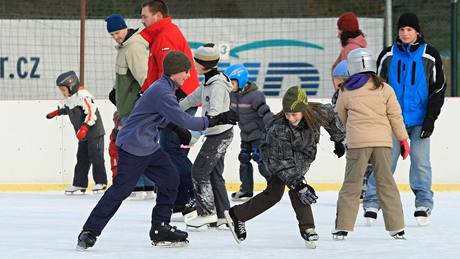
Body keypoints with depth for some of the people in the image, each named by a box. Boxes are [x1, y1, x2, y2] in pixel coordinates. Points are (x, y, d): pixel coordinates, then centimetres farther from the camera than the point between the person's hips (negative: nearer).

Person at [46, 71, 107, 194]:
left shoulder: (83, 96, -22)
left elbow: (91, 112, -28)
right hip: (83, 134, 9)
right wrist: (57, 112, 29)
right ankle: (79, 184, 14)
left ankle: (101, 181, 1)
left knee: (95, 156, -6)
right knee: (82, 158, 10)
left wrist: (85, 127, -34)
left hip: (94, 132, -9)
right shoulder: (69, 98, 8)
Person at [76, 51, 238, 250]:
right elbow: (183, 120, -24)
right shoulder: (161, 92, -21)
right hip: (133, 147, -10)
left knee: (170, 180, 8)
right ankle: (89, 232, -6)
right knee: (120, 190, -10)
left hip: (149, 147, 10)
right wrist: (212, 121, -19)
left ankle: (160, 229, 15)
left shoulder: (166, 89, 13)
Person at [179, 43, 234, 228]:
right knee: (214, 173, 12)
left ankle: (207, 213, 0)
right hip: (216, 135, 9)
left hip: (220, 134, -9)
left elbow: (214, 114, -30)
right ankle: (222, 214, 15)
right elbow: (193, 98, 23)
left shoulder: (218, 85, -21)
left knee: (199, 171, -5)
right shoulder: (208, 83, 9)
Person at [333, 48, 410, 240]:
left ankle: (343, 227, 0)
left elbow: (340, 116, 14)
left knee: (351, 183, 3)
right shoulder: (384, 89, 4)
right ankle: (397, 228, 7)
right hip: (382, 141, 2)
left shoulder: (346, 91, 2)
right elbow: (395, 116, 6)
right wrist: (403, 139, 16)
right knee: (386, 183, 8)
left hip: (357, 141, -2)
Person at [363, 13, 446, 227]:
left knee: (420, 160, -3)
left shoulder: (429, 56, 0)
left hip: (419, 119, -1)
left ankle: (424, 205, 8)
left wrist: (431, 119, -4)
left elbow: (438, 88, 2)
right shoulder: (388, 55, 4)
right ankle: (372, 203, 0)